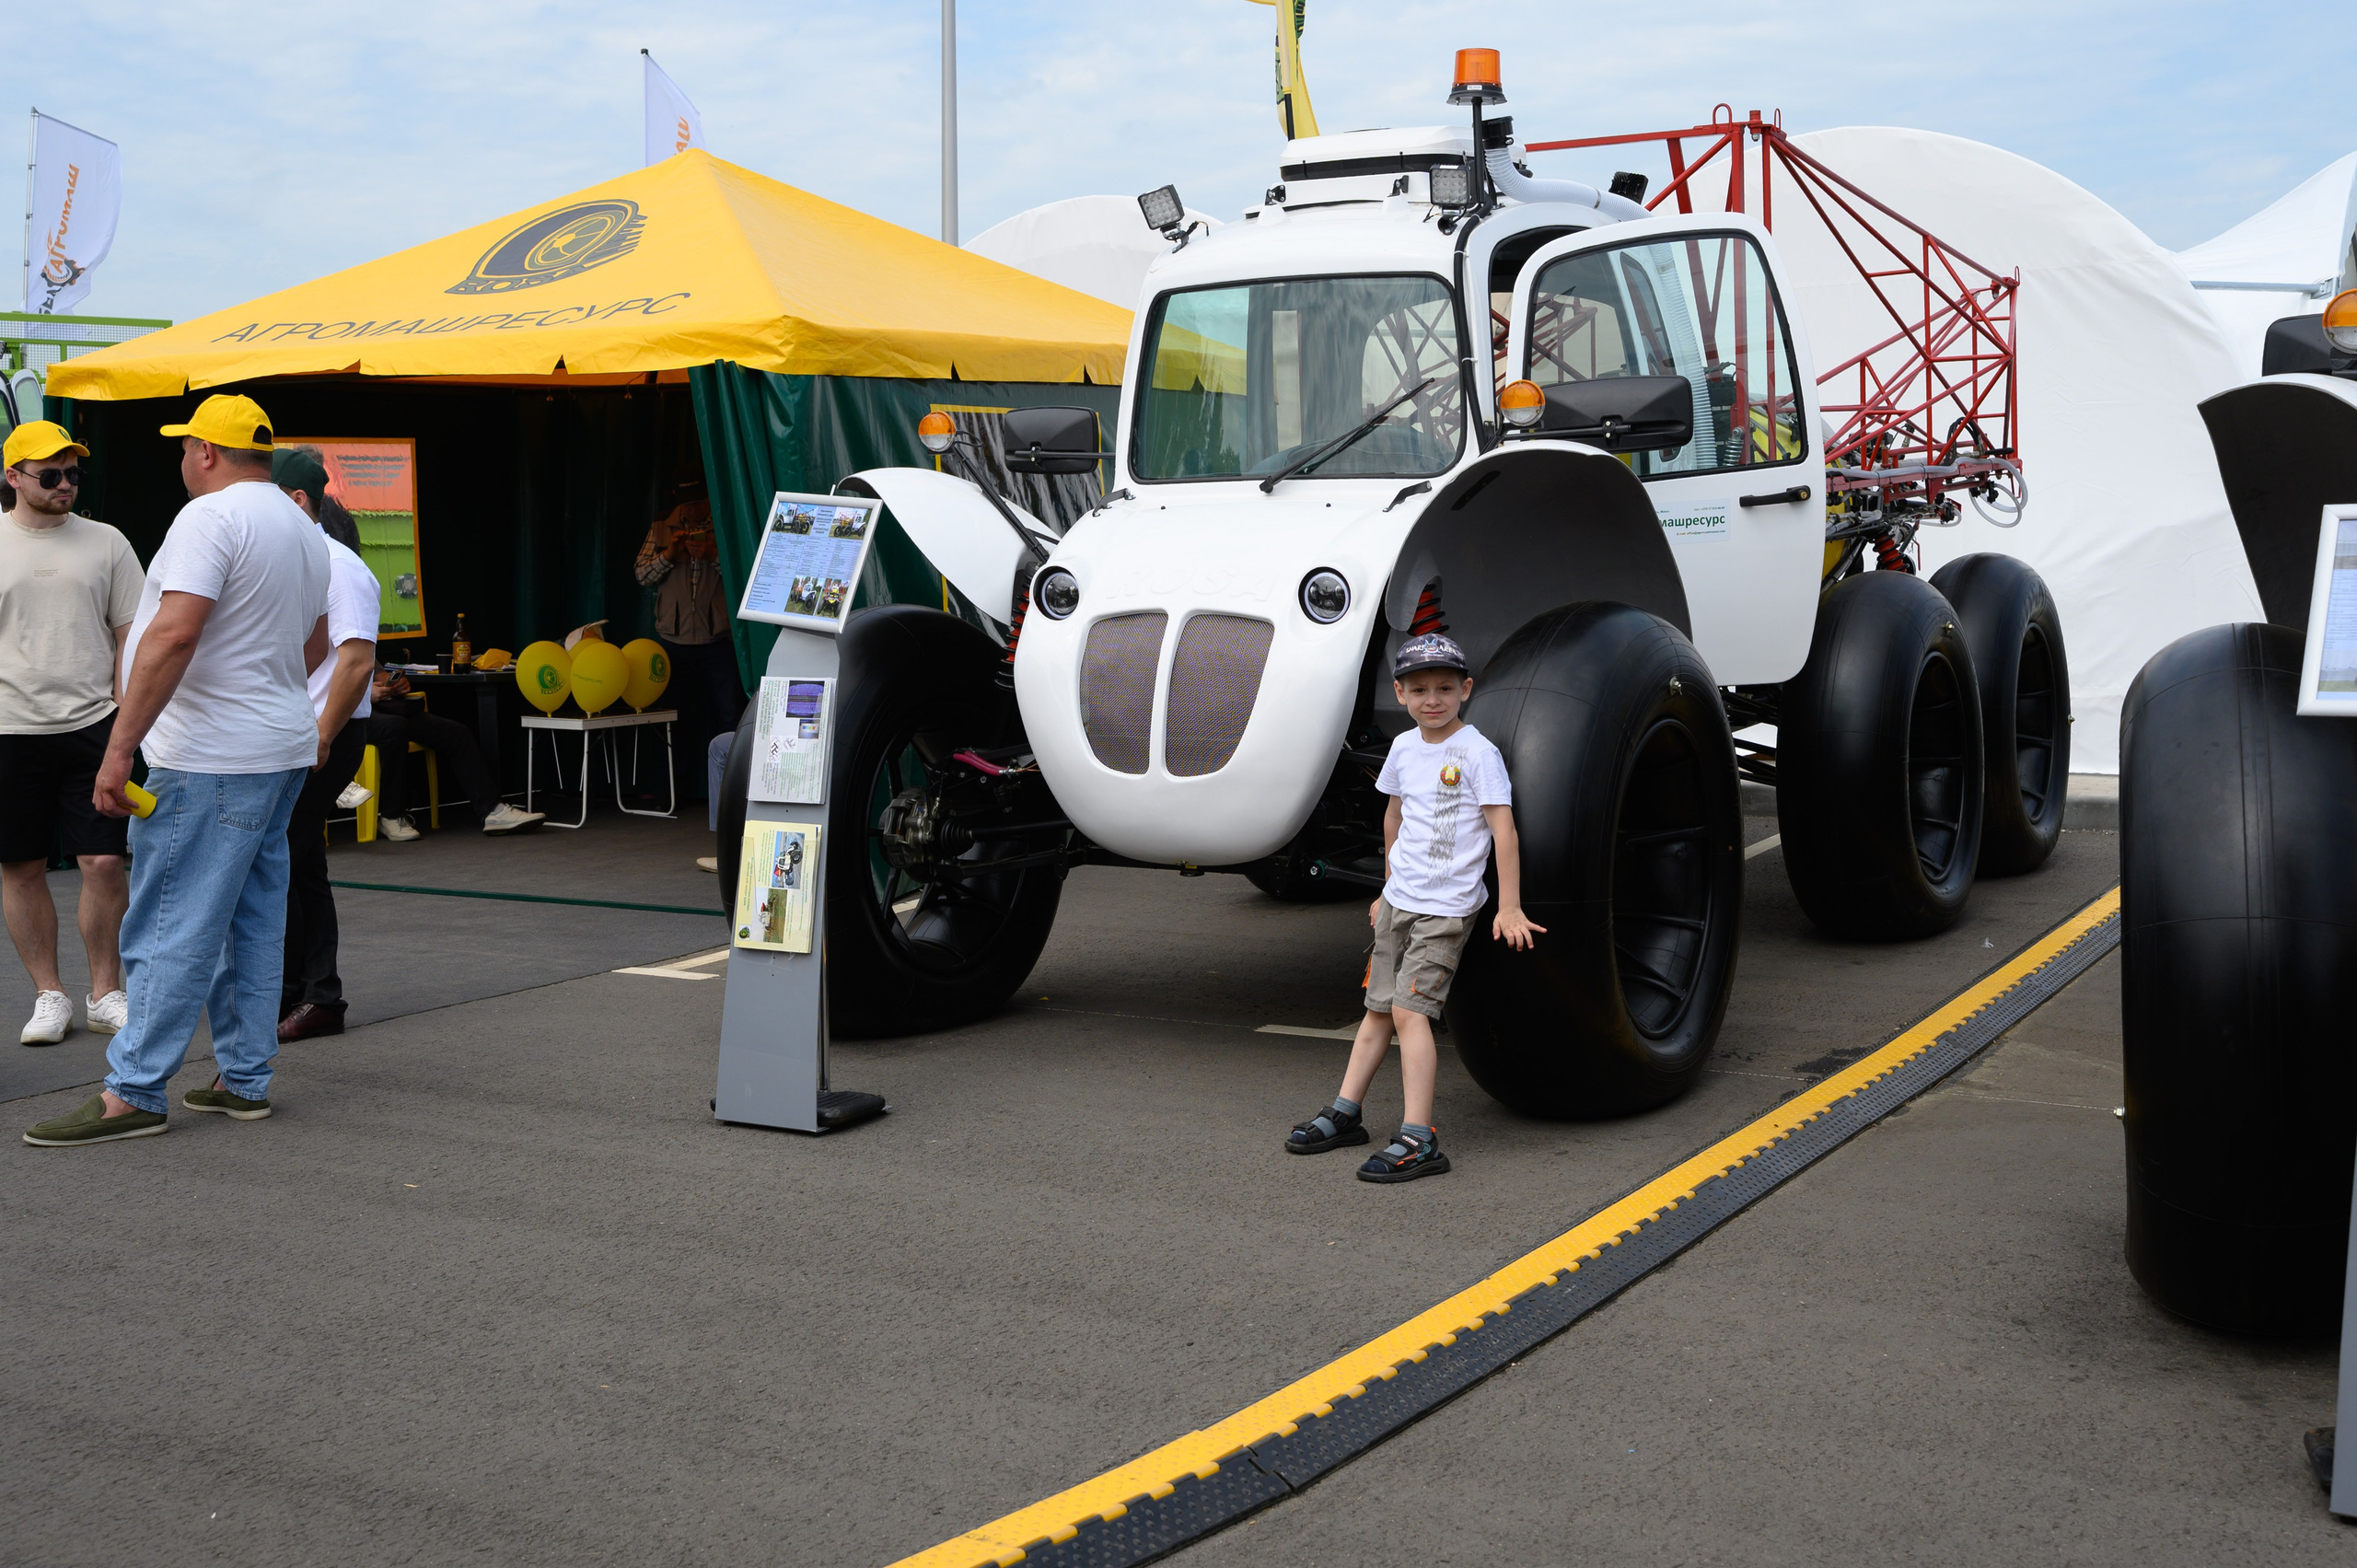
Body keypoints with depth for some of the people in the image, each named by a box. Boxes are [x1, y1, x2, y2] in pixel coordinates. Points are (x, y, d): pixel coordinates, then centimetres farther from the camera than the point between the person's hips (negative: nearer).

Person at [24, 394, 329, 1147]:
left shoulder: (211, 516, -14)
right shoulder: (301, 528, 16)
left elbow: (174, 633, -24)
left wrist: (120, 747, -23)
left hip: (210, 760, -9)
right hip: (281, 750, 9)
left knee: (171, 929, -6)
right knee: (252, 922, 13)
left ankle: (133, 1092, -2)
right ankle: (245, 1079, 18)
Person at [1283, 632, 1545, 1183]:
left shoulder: (1477, 752, -11)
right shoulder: (1404, 748, 8)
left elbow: (1503, 829, -15)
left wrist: (1509, 908, -19)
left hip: (1446, 908, -6)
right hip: (1398, 900, 7)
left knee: (1410, 1010, -15)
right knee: (1379, 1007, 12)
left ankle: (1419, 1139, -16)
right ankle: (1343, 1115, 20)